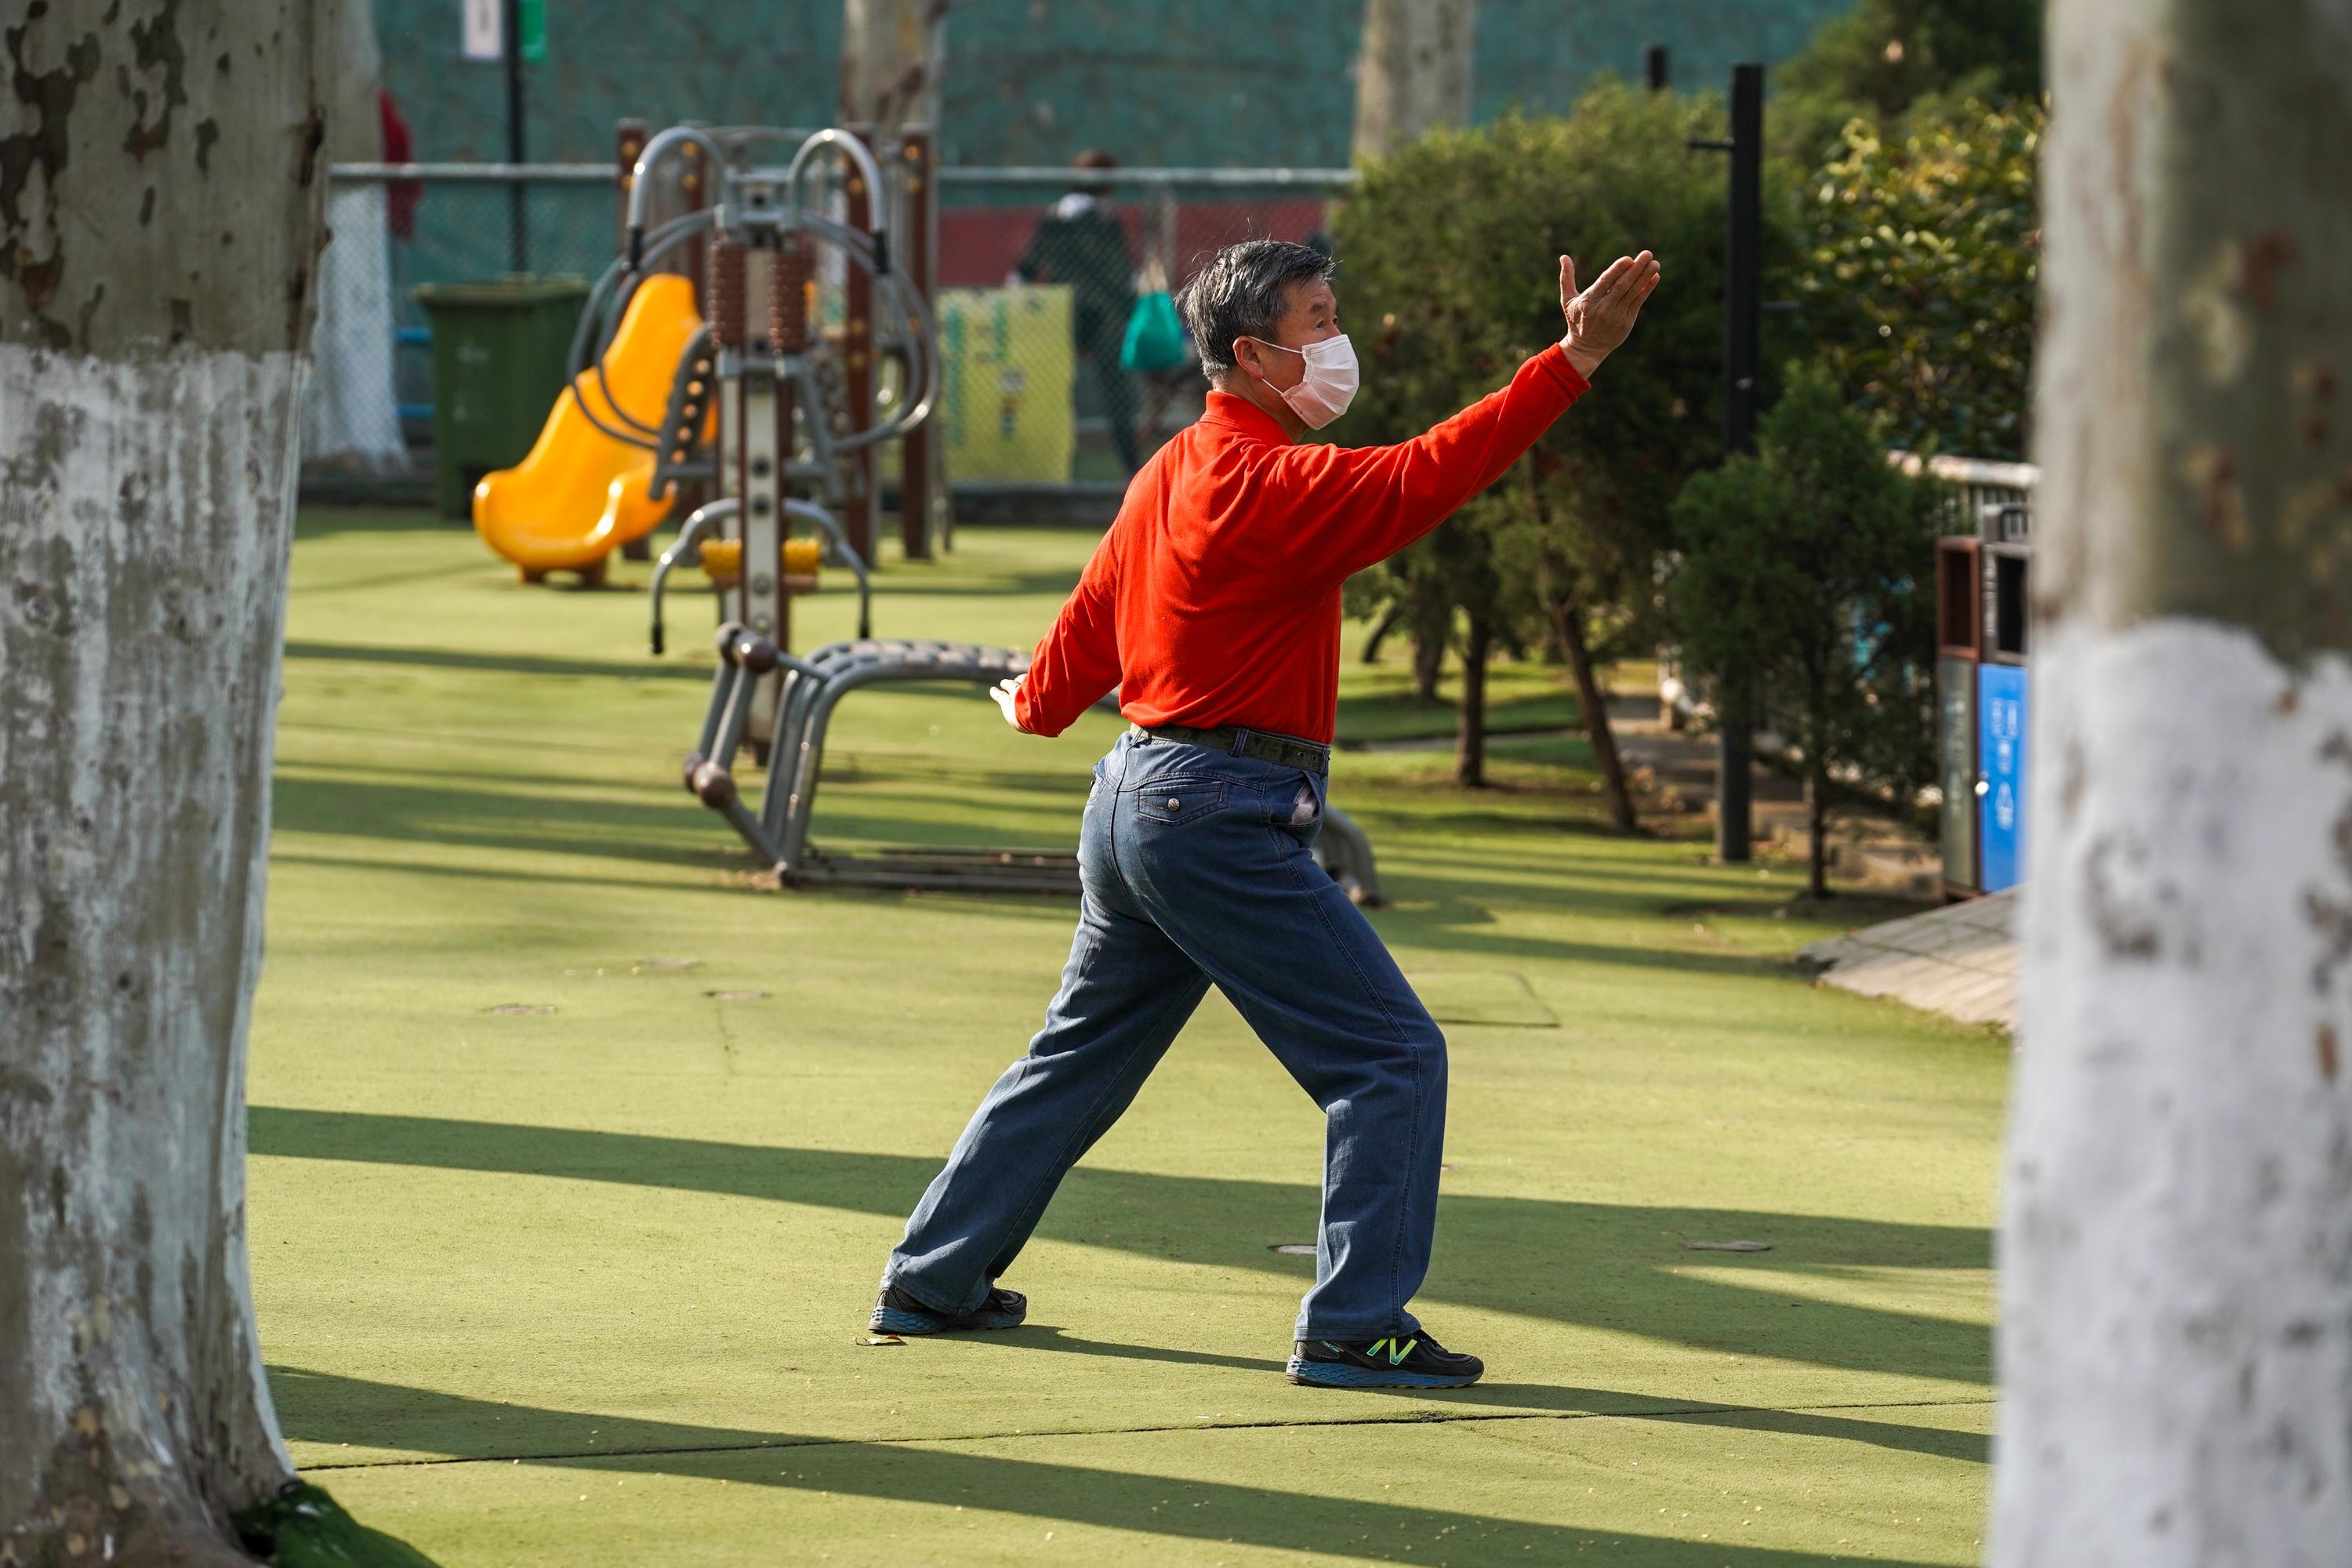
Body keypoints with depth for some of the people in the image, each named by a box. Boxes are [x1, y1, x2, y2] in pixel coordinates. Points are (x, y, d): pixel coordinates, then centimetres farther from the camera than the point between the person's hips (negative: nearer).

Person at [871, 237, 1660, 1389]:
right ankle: (1352, 1327, -8)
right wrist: (1572, 364, -32)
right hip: (1226, 818, -10)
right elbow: (1426, 479, -28)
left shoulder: (1173, 473, 12)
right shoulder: (1269, 484, -17)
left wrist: (1038, 703, 44)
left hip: (1134, 798, 10)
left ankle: (931, 1282, 30)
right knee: (1392, 1058, -6)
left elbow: (1096, 609, 24)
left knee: (1083, 1055, 23)